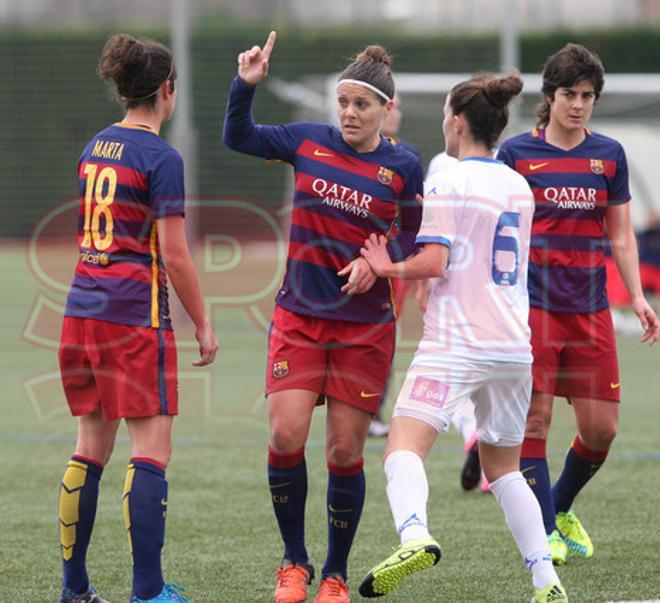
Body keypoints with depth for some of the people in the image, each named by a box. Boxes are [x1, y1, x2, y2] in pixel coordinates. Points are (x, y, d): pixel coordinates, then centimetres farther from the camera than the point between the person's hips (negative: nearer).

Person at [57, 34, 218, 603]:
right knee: (152, 448, -5)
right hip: (136, 312, -8)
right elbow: (173, 255, -13)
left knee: (92, 446, 12)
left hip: (82, 309, 8)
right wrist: (203, 324, -5)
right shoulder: (161, 158, -11)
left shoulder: (94, 148, 11)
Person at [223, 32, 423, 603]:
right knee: (285, 437, -11)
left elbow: (417, 240, 4)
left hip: (365, 325, -1)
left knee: (345, 453, 0)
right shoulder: (309, 141, 2)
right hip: (299, 316, 1)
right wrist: (246, 85, -5)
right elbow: (239, 137, 11)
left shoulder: (403, 166, -3)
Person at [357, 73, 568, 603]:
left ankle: (415, 536, -45)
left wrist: (389, 267, 4)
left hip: (455, 345, -7)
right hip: (514, 346, 7)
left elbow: (433, 262, -14)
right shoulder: (520, 187, 14)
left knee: (404, 447, -17)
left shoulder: (447, 185, -6)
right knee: (503, 467, 19)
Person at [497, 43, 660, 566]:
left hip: (590, 308, 3)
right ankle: (545, 532, 0)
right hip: (532, 303, -3)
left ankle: (562, 508, 27)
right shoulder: (516, 153, 0)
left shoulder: (609, 155, 9)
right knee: (535, 418, -8)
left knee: (601, 429, 2)